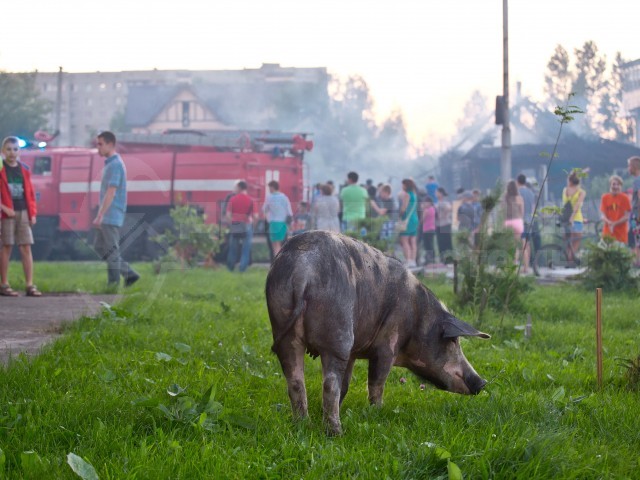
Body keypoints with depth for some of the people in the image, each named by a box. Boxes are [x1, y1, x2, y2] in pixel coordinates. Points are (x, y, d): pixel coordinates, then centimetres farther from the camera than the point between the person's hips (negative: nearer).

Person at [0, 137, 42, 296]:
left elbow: (30, 192, 14)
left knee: (26, 248, 2)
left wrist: (32, 213, 7)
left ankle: (30, 285, 3)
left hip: (23, 213, 4)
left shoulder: (24, 170, 11)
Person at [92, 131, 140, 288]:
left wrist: (99, 216, -23)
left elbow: (111, 193, -21)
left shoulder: (115, 165, -15)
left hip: (111, 216, -10)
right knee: (99, 246, 12)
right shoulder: (109, 164, 16)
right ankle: (129, 274, 12)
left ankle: (114, 284, 2)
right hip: (107, 217, 10)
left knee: (111, 250, -4)